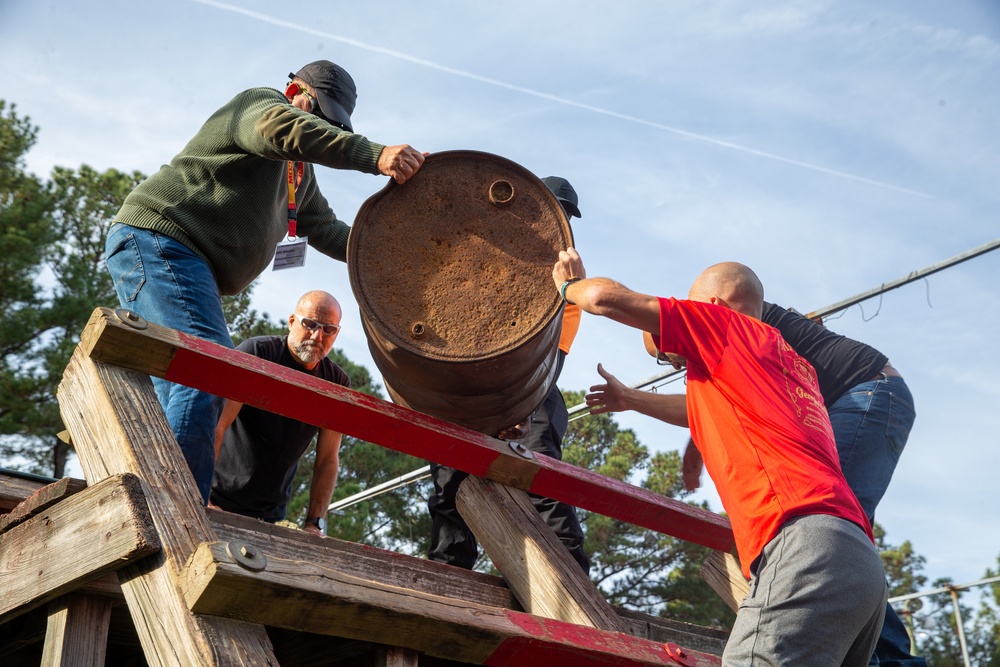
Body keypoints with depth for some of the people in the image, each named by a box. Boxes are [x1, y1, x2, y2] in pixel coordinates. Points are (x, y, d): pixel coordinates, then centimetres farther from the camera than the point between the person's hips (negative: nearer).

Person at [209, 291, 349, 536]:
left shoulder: (337, 384, 0)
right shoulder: (256, 352, -13)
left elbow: (328, 459, 1)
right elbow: (215, 426, -20)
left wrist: (315, 523, -9)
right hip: (217, 502, -4)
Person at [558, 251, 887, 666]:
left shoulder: (726, 324, 10)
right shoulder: (793, 364, 33)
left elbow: (605, 297, 10)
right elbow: (704, 411, 49)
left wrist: (569, 284, 33)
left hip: (804, 544, -9)